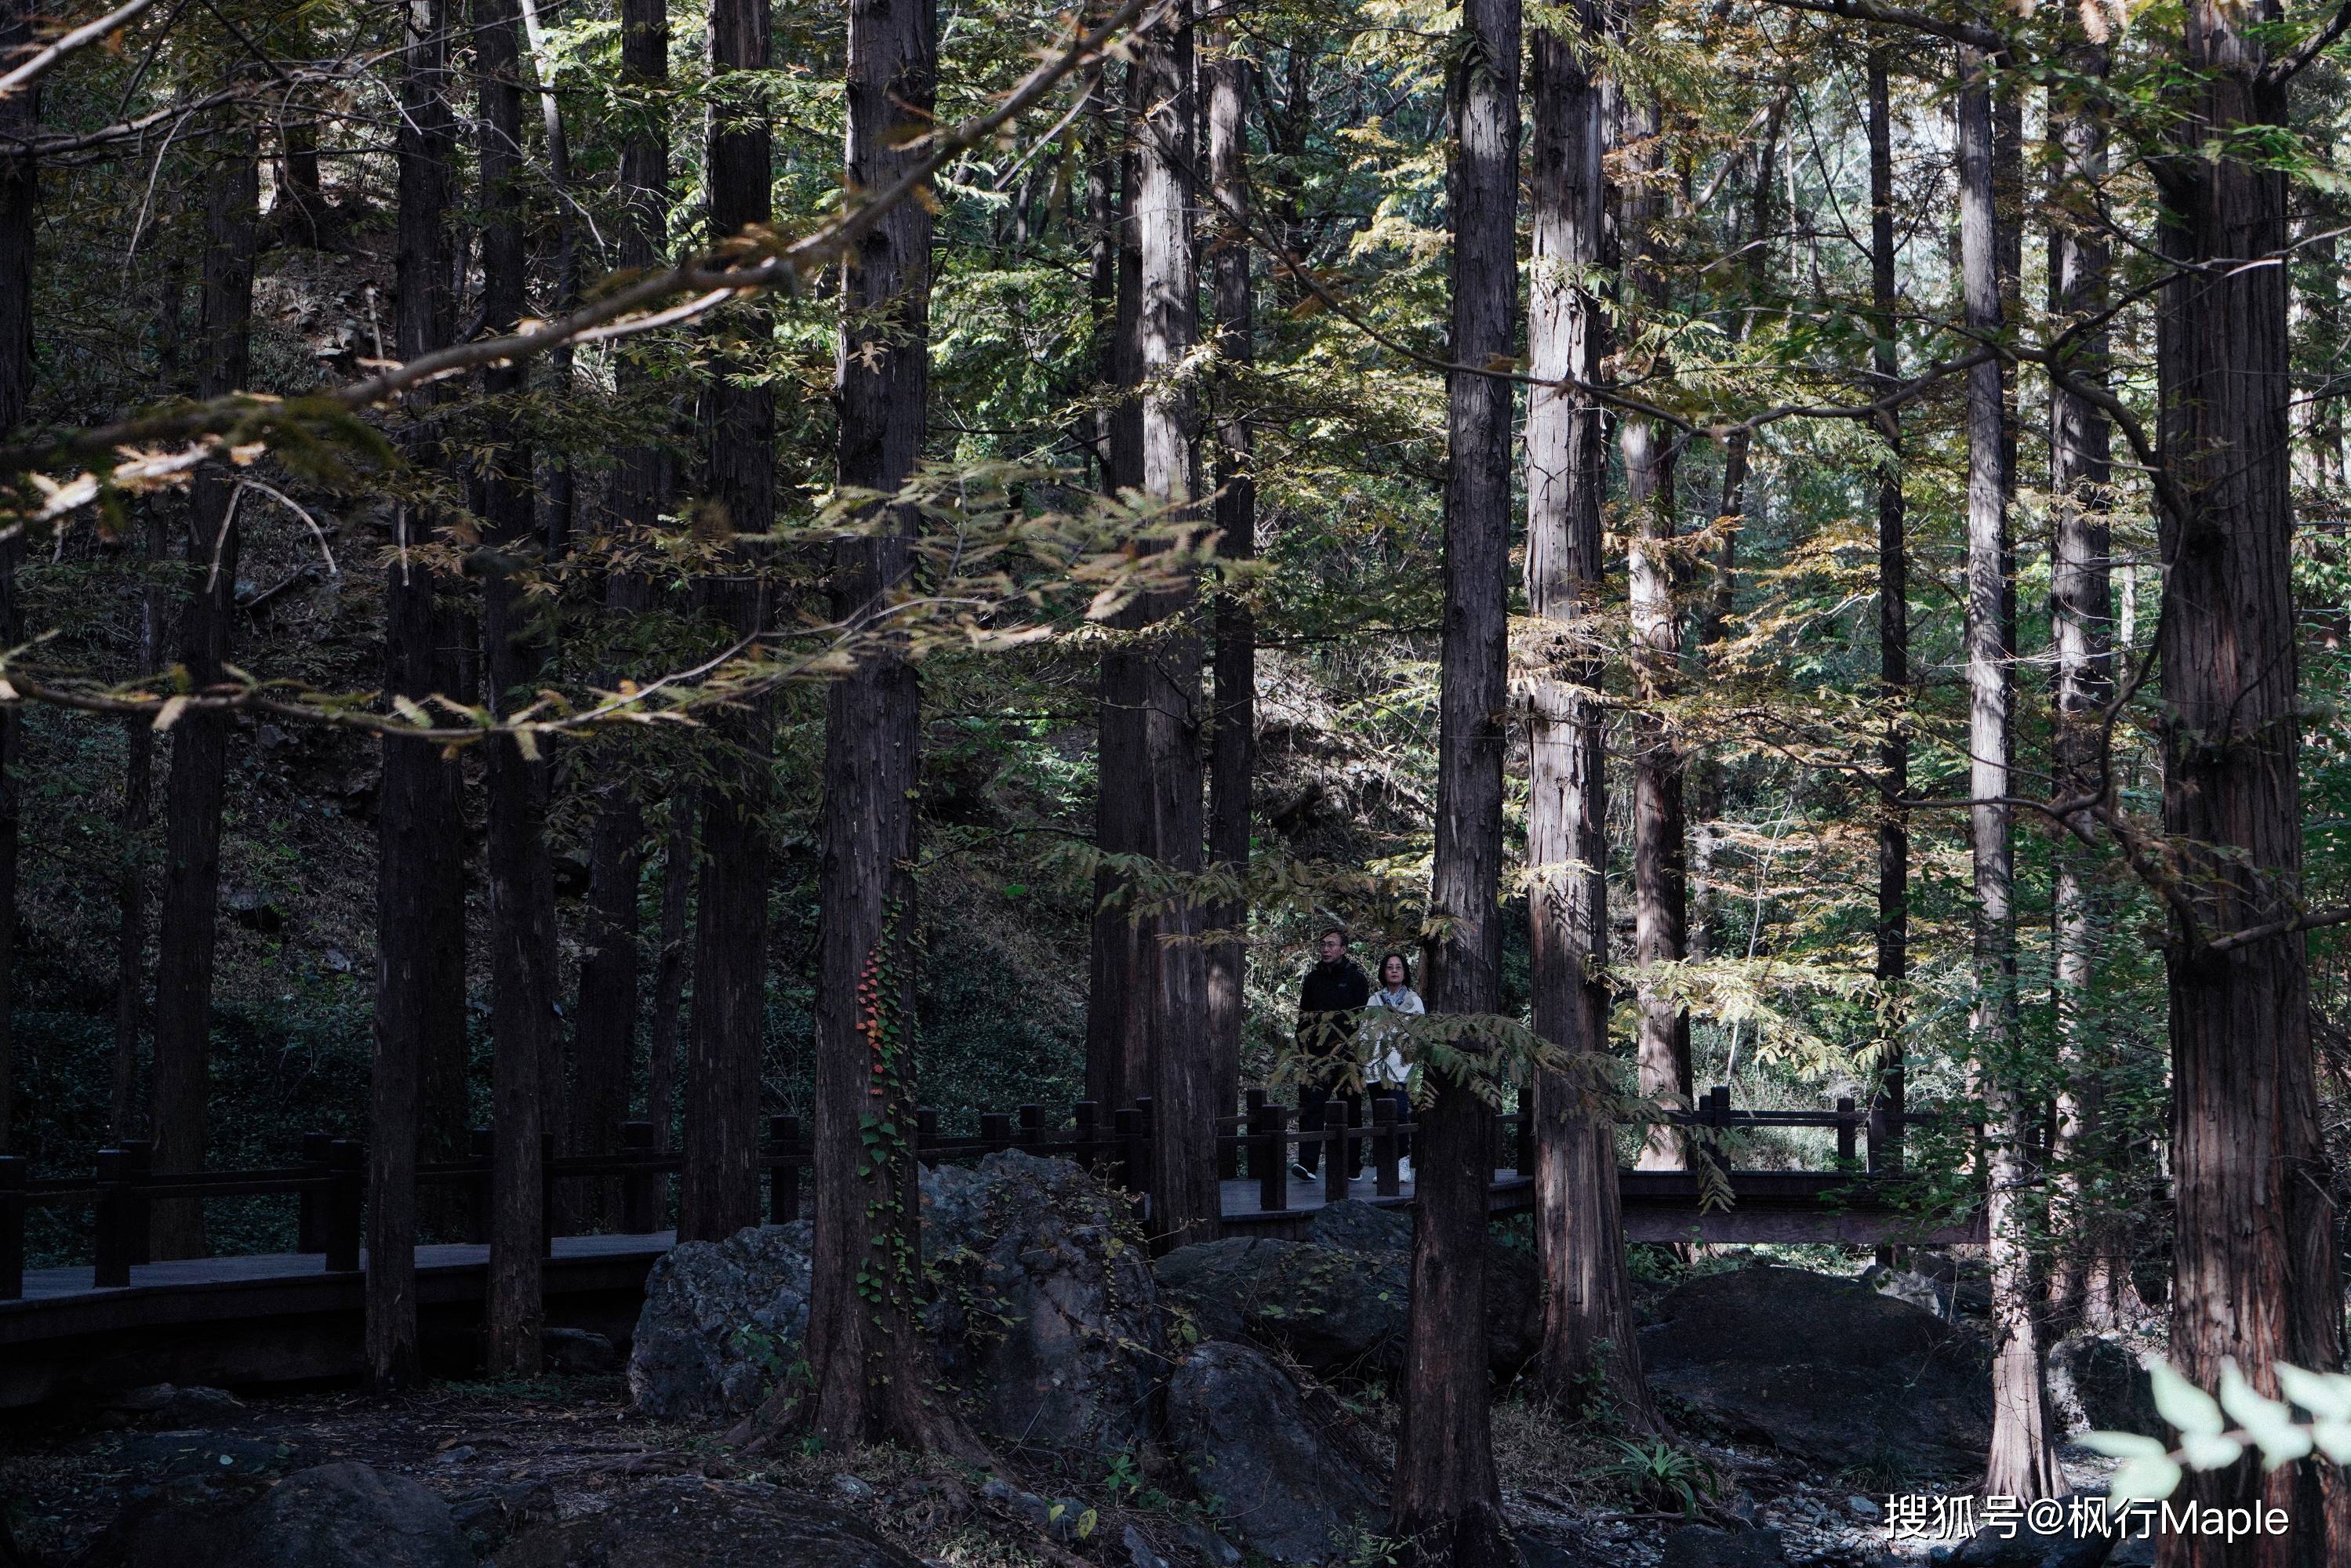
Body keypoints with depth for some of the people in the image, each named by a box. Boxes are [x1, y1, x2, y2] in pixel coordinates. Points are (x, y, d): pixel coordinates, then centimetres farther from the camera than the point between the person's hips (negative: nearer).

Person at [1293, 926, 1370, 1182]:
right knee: (1311, 1104, -11)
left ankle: (1352, 1166, 13)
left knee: (1349, 1108, 4)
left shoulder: (1357, 977, 0)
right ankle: (1308, 1163, -17)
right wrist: (1303, 1047, 10)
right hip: (1317, 1054, 3)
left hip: (1348, 1054, -3)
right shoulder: (1313, 977, 13)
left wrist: (1357, 1048, -9)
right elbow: (1304, 1015, 19)